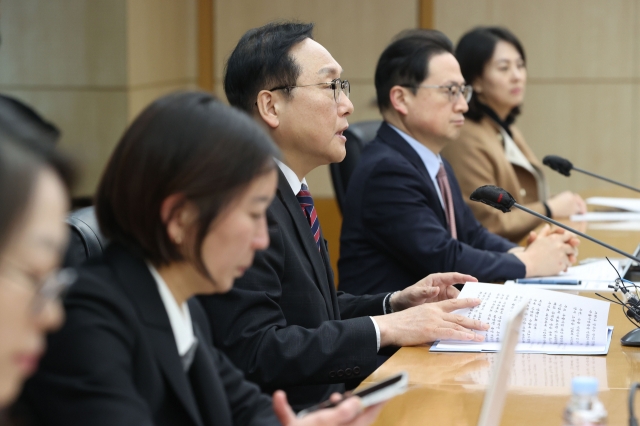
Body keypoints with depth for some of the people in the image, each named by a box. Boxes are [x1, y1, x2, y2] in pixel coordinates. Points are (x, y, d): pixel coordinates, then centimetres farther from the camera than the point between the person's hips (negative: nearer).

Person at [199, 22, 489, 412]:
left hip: (330, 395, 9)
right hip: (290, 410, -9)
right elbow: (255, 349, -25)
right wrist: (387, 328, -20)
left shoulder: (289, 194, 11)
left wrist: (396, 305, 5)